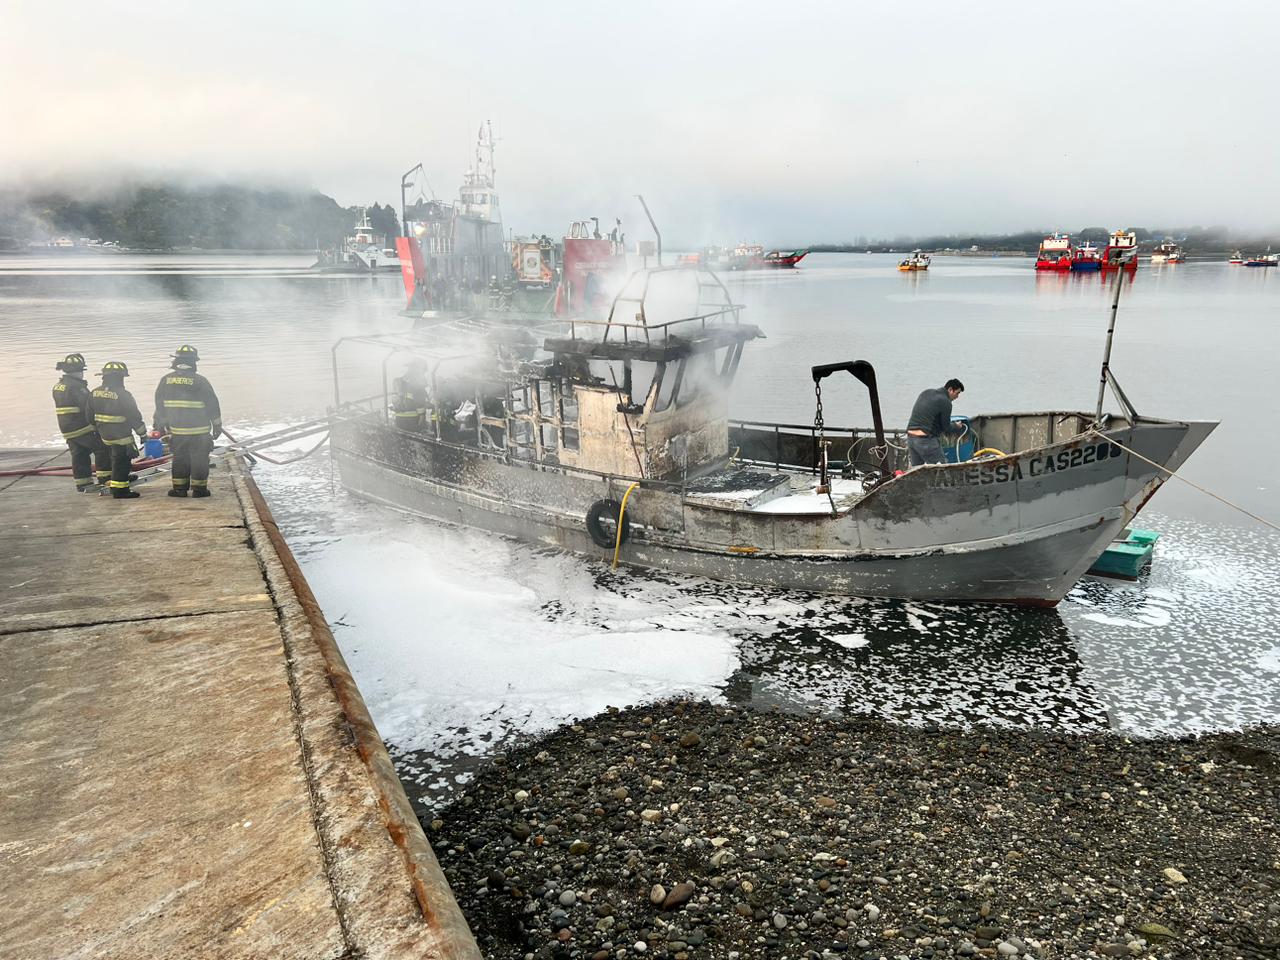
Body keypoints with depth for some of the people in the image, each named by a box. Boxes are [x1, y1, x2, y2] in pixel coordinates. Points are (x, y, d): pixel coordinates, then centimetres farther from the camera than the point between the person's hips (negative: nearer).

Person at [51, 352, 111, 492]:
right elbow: (90, 406, -20)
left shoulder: (57, 386, 11)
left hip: (66, 429, 9)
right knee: (102, 447, 0)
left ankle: (83, 483, 18)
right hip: (83, 428, -9)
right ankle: (104, 478, -1)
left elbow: (66, 407, 16)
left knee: (79, 454, 14)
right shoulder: (77, 386, -18)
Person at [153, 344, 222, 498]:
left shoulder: (166, 380, 0)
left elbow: (159, 405, 9)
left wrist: (161, 424, 20)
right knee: (199, 459, 5)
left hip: (176, 430, 4)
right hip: (199, 431, -4)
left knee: (179, 459, 14)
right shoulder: (200, 382, -12)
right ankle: (199, 488, 8)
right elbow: (213, 405, -7)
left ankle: (179, 488, 17)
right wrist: (217, 425, 4)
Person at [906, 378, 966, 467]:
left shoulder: (926, 393, 16)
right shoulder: (945, 402, -8)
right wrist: (957, 426, 18)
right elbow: (946, 428, -3)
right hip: (925, 439, -8)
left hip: (910, 437, 8)